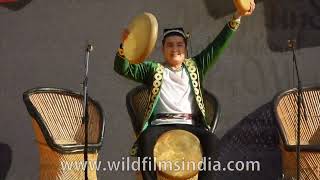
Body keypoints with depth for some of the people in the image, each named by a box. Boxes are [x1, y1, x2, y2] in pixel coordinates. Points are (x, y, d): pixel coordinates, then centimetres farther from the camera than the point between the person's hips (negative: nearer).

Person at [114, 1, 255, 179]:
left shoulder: (194, 67, 22)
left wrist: (236, 18, 6)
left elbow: (217, 45, 16)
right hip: (160, 124, -1)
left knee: (212, 141, -31)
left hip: (189, 125, 1)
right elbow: (122, 68, 6)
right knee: (145, 139, -36)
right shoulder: (154, 69, 16)